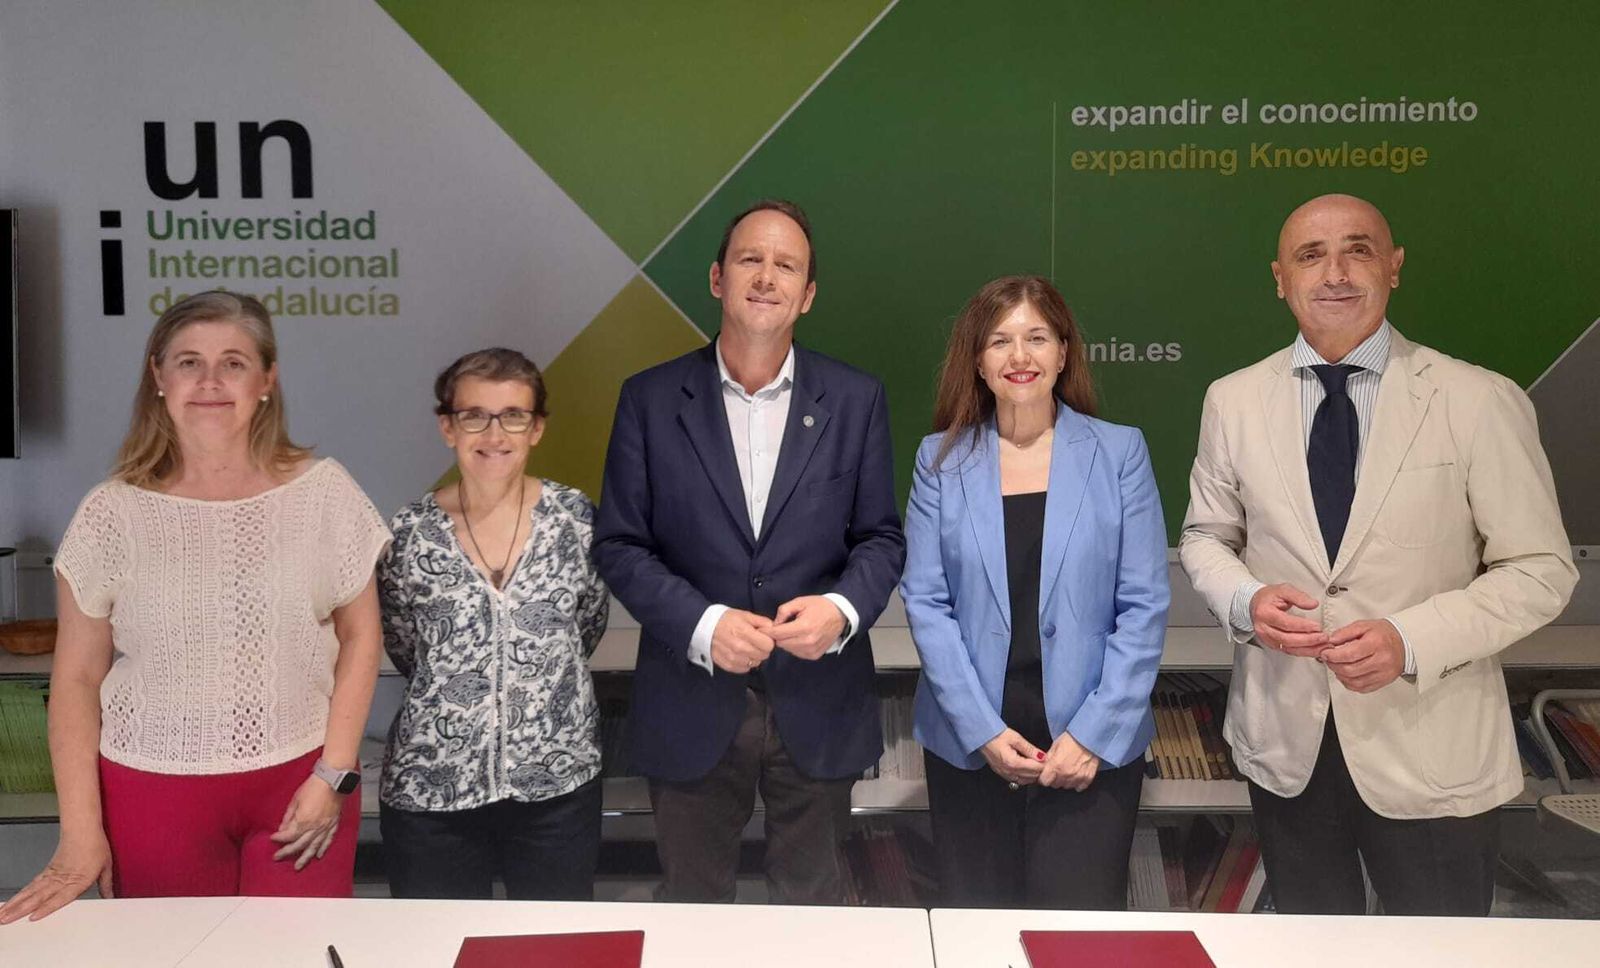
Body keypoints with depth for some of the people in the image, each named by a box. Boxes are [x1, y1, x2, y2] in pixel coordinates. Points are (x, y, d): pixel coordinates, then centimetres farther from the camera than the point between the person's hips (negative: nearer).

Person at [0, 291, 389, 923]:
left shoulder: (323, 493, -3)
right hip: (153, 788, 0)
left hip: (301, 780, 0)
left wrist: (335, 773, -4)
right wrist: (80, 835, -2)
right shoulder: (113, 513, -3)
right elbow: (77, 677, 2)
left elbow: (359, 637, 3)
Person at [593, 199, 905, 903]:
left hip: (818, 706, 1)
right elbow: (619, 543, -4)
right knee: (692, 905, 19)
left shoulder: (856, 401, -1)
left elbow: (882, 537, 3)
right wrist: (702, 625, -18)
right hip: (692, 708, 0)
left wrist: (842, 609, -17)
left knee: (813, 903, 20)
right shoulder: (650, 399, -3)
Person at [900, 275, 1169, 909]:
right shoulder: (941, 458, 2)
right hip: (968, 745, 1)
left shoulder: (1119, 452, 0)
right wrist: (983, 730, -10)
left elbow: (1145, 605, -3)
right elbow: (925, 600, -2)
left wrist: (1094, 735, -10)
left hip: (1094, 749, -1)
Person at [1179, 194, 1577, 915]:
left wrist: (1412, 640, -21)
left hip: (1432, 750, -2)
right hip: (1283, 741, 2)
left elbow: (1539, 569, -7)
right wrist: (1245, 600, -12)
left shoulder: (1480, 403, -10)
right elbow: (1205, 537, 10)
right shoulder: (1233, 401, 0)